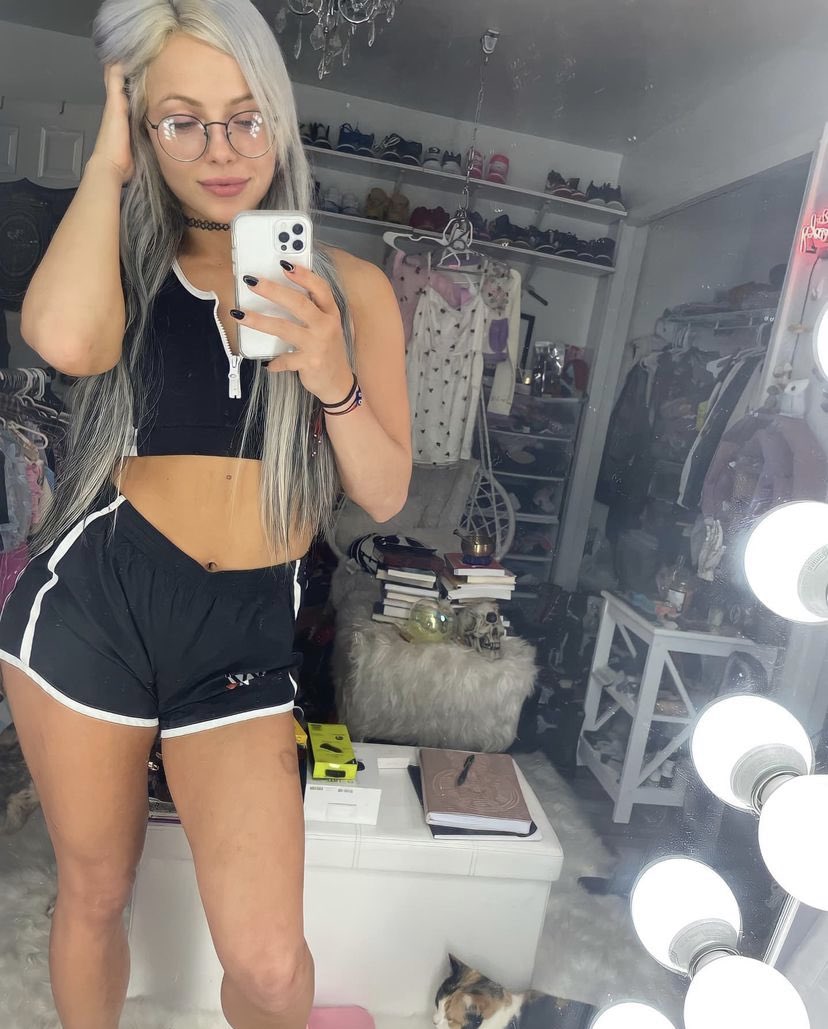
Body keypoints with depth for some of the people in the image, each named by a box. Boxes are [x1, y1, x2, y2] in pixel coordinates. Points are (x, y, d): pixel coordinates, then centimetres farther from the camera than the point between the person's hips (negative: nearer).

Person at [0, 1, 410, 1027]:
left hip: (246, 629, 0)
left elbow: (386, 494, 1)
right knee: (93, 893, 18)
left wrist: (332, 379, -17)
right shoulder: (129, 265, 5)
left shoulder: (351, 286, 6)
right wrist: (105, 163, -6)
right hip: (93, 594, 1)